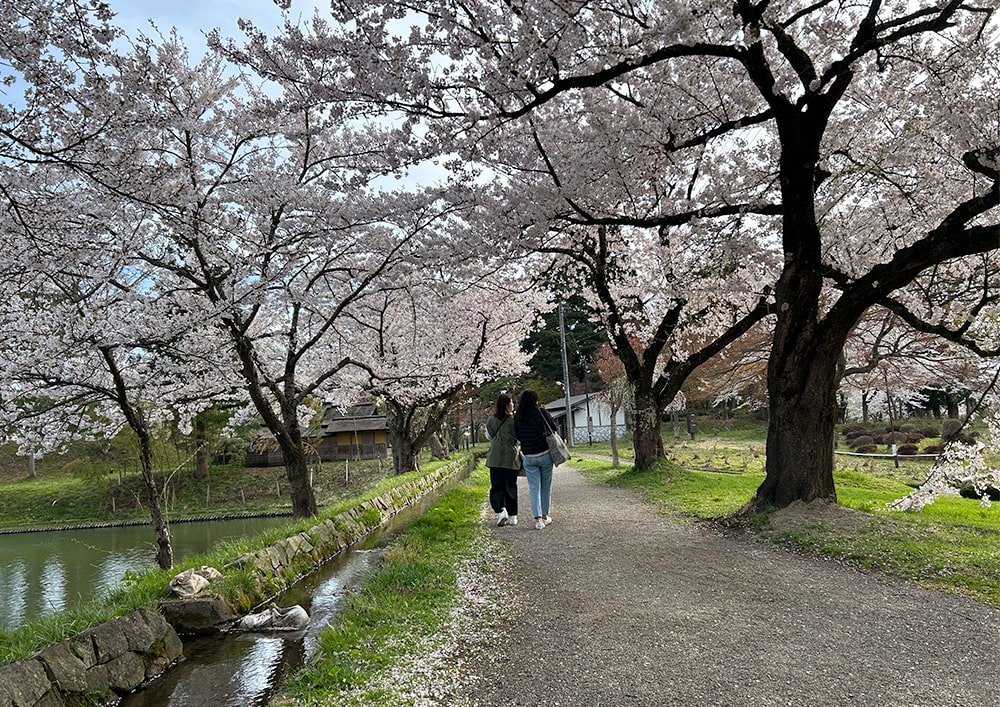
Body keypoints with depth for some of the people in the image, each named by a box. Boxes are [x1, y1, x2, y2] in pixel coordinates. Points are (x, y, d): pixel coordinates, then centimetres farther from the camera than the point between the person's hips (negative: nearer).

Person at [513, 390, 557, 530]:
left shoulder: (518, 418, -2)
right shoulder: (542, 412, -9)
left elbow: (517, 436, 4)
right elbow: (554, 427, 3)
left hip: (528, 457, 2)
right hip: (545, 455, -1)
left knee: (534, 488, 4)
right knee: (546, 487, 14)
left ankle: (538, 519, -7)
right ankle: (545, 516, 23)